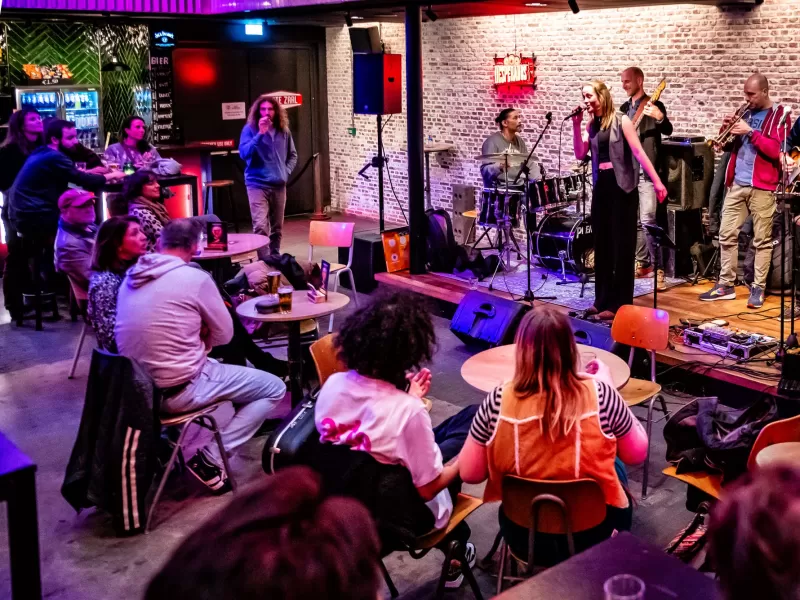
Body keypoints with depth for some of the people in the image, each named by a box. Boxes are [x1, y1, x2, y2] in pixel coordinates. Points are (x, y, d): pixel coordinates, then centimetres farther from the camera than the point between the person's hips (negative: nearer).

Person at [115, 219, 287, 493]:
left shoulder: (131, 276, 5)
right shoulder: (195, 278, -13)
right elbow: (224, 335, -3)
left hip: (137, 387, 8)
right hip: (177, 390, -8)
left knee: (211, 364, 36)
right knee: (274, 389, 4)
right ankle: (210, 459, -5)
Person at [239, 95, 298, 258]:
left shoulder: (284, 131, 6)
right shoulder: (250, 129, -5)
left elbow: (292, 155, 18)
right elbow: (244, 153, -18)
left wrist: (286, 171, 2)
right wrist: (260, 134, -23)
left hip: (279, 185, 4)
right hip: (257, 184, -4)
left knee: (277, 227, 13)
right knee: (260, 226, -16)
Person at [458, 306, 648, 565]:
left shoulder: (499, 400, -21)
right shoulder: (599, 395, -21)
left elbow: (469, 473, -9)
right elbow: (637, 454, -3)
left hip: (524, 537, 1)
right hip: (591, 535, -1)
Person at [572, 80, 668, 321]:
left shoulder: (621, 121, -7)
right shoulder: (591, 124, 9)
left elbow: (638, 152, -12)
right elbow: (580, 154, 2)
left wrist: (657, 182, -18)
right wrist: (576, 125, -6)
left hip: (622, 186, -6)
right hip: (601, 186, 6)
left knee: (622, 246, -1)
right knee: (601, 245, 11)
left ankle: (619, 304, 5)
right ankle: (603, 300, 20)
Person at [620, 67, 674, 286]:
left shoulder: (654, 106, -5)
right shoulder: (624, 109, 16)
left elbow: (668, 131, -17)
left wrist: (660, 118, -38)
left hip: (646, 171, -7)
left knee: (648, 220, -14)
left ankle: (657, 268, -8)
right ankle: (643, 263, 21)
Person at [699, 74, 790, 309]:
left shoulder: (778, 115, -2)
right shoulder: (745, 112, 15)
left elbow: (776, 150, -14)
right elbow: (728, 146, 18)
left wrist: (750, 132, -18)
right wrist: (727, 130, -2)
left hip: (762, 187, -6)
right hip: (736, 183, 6)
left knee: (762, 240, 0)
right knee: (726, 234, 5)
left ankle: (758, 288, 5)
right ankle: (726, 285, 12)